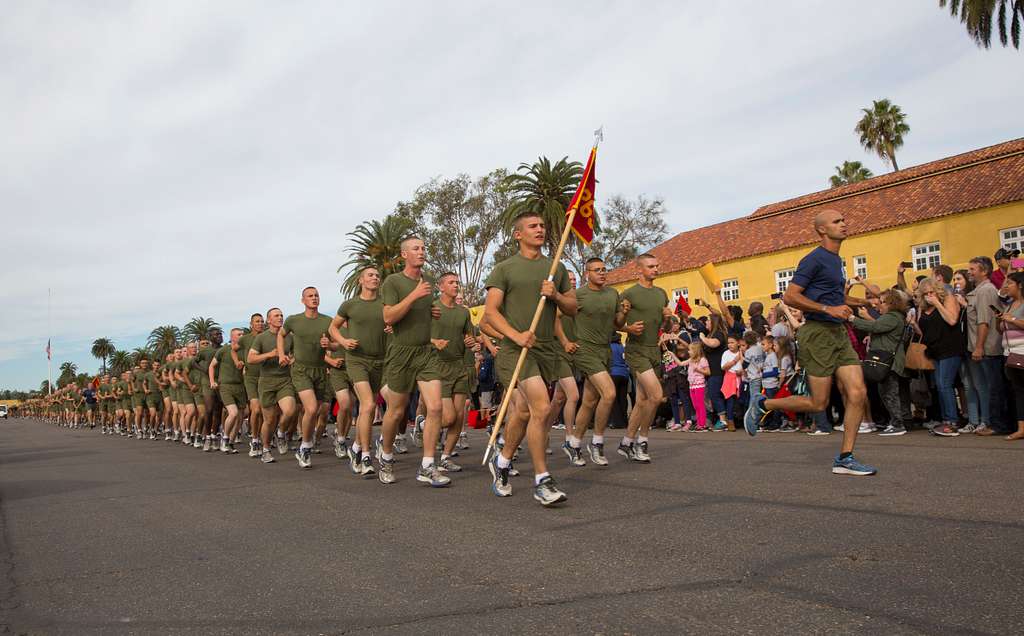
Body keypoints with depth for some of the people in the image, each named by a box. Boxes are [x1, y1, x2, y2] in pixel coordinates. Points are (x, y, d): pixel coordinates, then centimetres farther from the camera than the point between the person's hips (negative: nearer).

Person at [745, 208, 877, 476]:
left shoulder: (836, 260, 19)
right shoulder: (814, 259, -10)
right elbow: (790, 297, -18)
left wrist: (861, 301, 25)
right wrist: (829, 309, -21)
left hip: (839, 333, 8)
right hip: (817, 333, -8)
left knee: (857, 394, -3)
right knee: (818, 403, -5)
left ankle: (845, 458, 4)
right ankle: (762, 405, 15)